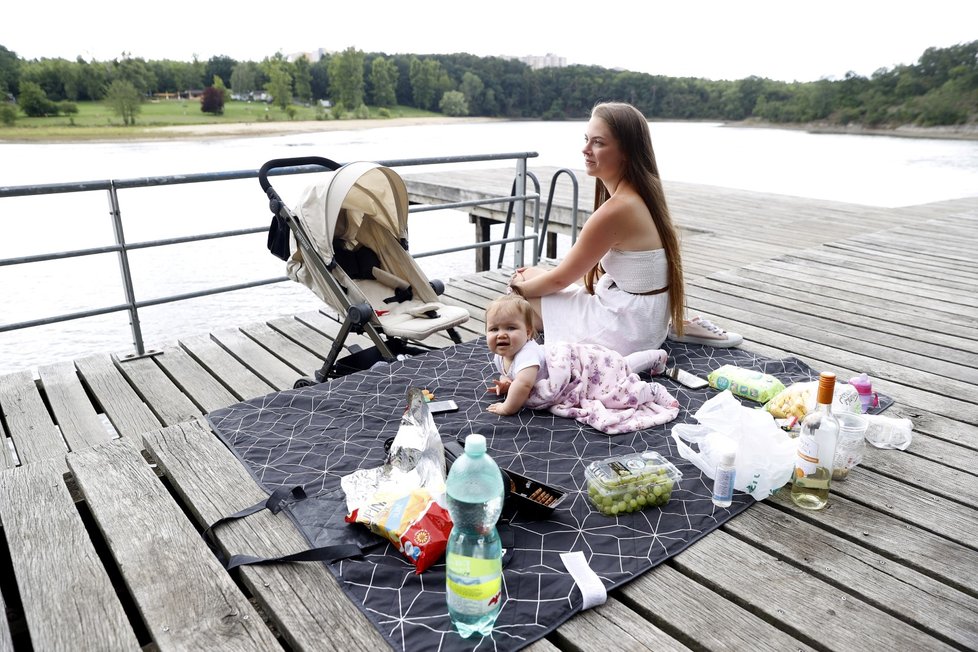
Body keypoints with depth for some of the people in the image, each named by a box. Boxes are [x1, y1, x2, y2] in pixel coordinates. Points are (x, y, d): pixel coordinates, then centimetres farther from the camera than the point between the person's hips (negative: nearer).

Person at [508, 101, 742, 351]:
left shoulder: (617, 209, -26)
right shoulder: (640, 195, 3)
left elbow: (561, 279, -13)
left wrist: (519, 287, 5)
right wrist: (532, 276, 13)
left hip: (625, 333, -9)